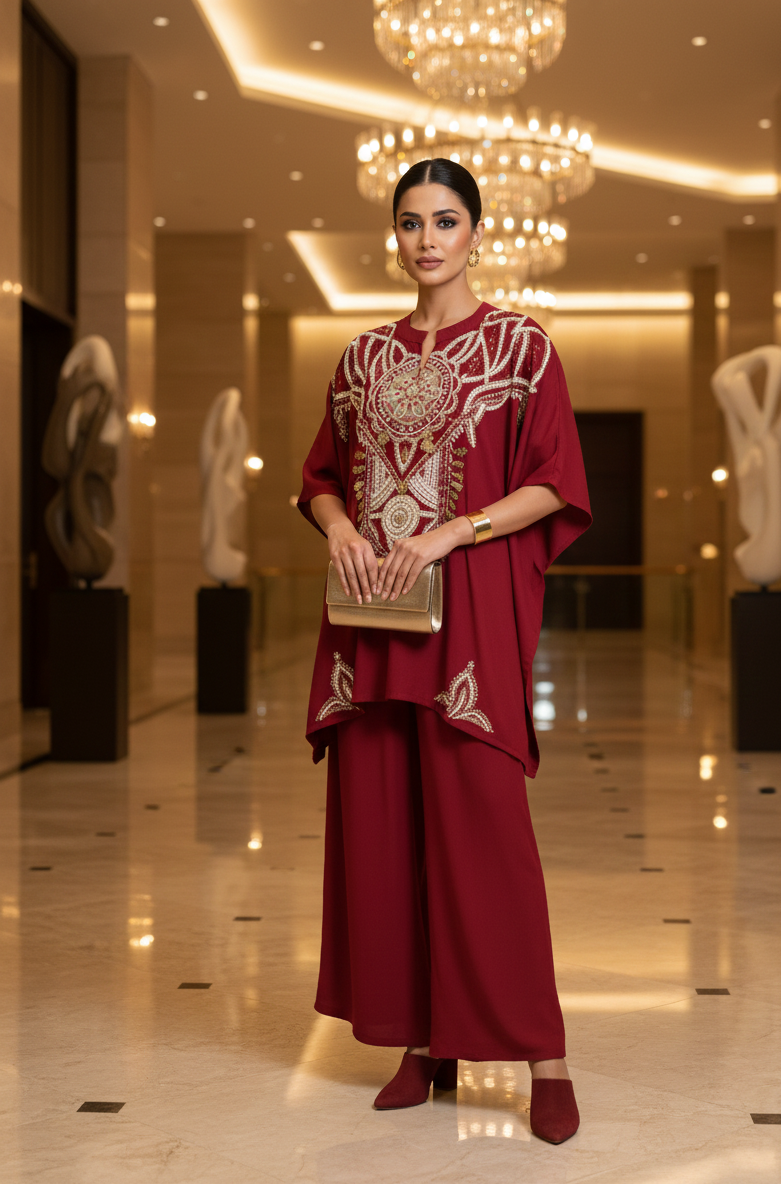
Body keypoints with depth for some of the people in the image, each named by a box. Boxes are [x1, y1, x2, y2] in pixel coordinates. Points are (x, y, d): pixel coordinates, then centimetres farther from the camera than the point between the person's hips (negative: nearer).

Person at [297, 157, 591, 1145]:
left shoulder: (518, 346, 2)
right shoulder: (365, 357, 14)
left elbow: (553, 487, -3)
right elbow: (321, 477, 18)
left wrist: (449, 533, -14)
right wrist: (339, 526, -4)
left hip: (471, 611, -5)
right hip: (370, 609, 5)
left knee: (485, 822, -8)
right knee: (380, 823, 4)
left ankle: (542, 1058, 1)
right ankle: (426, 1042, 15)